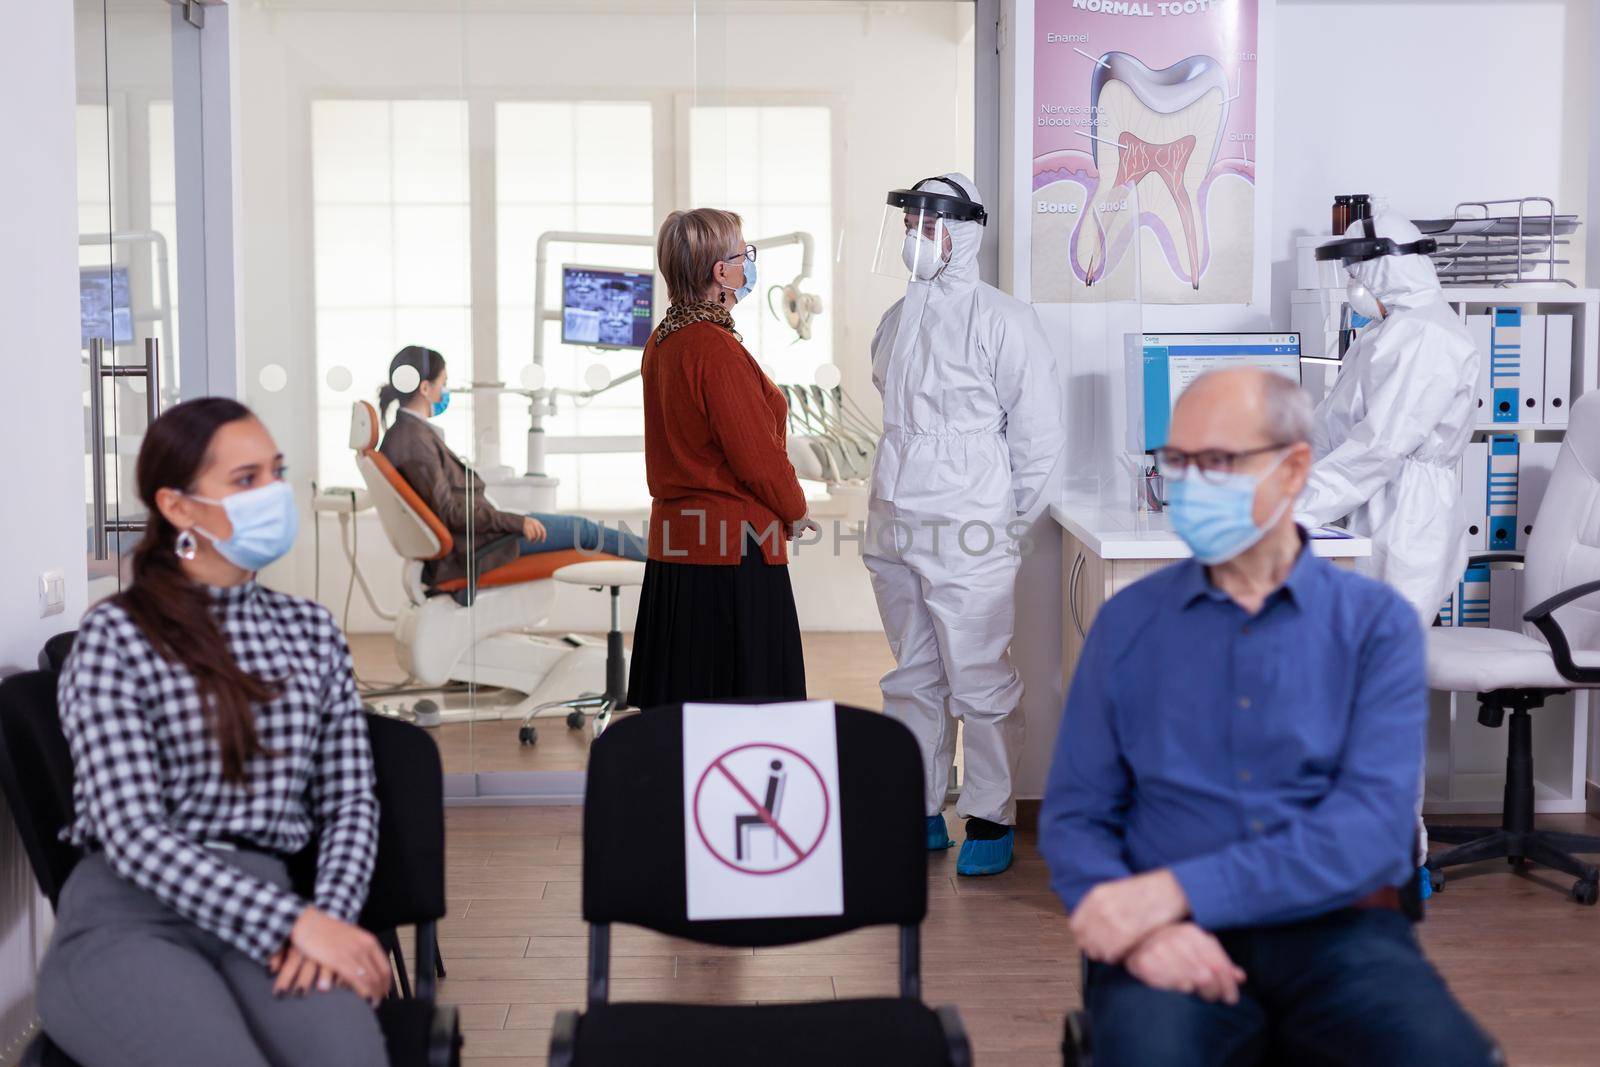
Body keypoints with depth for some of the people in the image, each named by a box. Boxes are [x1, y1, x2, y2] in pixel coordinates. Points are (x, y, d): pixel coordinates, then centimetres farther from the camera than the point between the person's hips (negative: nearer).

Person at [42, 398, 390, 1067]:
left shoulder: (312, 631, 16)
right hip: (128, 918, -3)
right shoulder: (114, 638, 0)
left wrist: (330, 917, -10)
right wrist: (296, 921, -18)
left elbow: (350, 801, 11)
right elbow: (131, 831, -9)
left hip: (262, 916, 3)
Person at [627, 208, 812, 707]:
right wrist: (795, 510, 1)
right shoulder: (716, 350, -18)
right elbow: (757, 454, -17)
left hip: (672, 540, 9)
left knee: (680, 706, 13)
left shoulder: (662, 340, 10)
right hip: (732, 549, -9)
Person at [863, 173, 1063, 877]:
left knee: (979, 684, -2)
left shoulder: (1001, 319, -8)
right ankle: (920, 814, 24)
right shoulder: (897, 319, 13)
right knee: (913, 679, 14)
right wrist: (897, 499, 16)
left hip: (966, 532, -7)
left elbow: (1038, 432, -5)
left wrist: (999, 510, -2)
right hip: (894, 527, 7)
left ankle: (991, 819, 10)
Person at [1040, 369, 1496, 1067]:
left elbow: (1372, 827, -8)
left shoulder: (1377, 622, 4)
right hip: (1179, 944, -1)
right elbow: (1075, 813, 6)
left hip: (1341, 931, 1)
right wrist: (1144, 923, -15)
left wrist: (1179, 890, -18)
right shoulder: (1128, 621, 9)